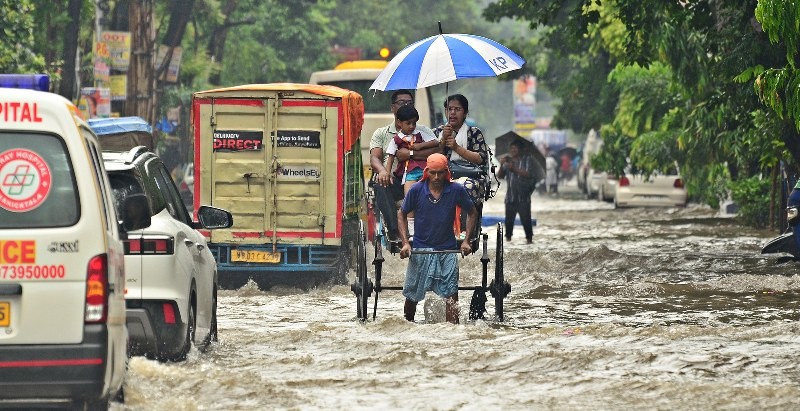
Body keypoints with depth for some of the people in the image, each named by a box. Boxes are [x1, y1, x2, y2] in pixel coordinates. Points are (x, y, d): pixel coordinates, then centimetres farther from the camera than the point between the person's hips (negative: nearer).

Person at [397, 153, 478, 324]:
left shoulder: (456, 190, -8)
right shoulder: (417, 190, -9)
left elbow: (472, 213, 7)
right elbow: (401, 214, 4)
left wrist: (466, 241, -2)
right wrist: (405, 243, -5)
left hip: (447, 249, 0)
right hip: (420, 250, 0)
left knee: (451, 294, -10)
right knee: (412, 295, 10)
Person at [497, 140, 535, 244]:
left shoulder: (527, 160, 2)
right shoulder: (508, 161, 12)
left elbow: (528, 174, -12)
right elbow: (500, 176, 6)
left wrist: (514, 169, -19)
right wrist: (502, 165, -12)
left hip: (523, 197, -3)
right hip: (510, 195, 3)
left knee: (525, 219, -7)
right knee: (509, 219, 0)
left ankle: (529, 238, 0)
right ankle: (508, 237, 8)